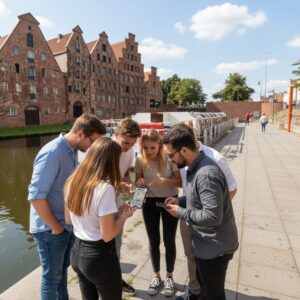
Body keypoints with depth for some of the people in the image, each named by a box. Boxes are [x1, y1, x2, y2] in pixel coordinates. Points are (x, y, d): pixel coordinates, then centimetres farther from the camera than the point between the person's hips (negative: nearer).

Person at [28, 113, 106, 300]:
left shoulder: (72, 151, 0)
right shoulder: (52, 153, -25)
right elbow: (36, 197, -25)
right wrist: (55, 227, -15)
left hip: (68, 224, 7)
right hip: (50, 229, -7)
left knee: (63, 270, 25)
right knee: (52, 277, 14)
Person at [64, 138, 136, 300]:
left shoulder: (73, 181, -4)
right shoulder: (105, 188, -26)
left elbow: (68, 220, 8)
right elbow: (107, 235, -22)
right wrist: (124, 216, -7)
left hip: (77, 251, 7)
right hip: (99, 256, -7)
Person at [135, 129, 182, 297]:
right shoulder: (140, 160, -10)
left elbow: (181, 182, -15)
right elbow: (138, 181, 2)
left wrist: (165, 181, -32)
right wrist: (139, 182, -22)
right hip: (150, 203, 2)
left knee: (169, 241, 12)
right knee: (154, 242, 15)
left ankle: (169, 276, 36)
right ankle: (156, 276, 39)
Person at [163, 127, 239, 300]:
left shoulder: (207, 174, -32)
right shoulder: (195, 167, 1)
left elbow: (212, 217, -34)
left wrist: (180, 212, -22)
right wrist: (180, 201, 0)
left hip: (214, 247, -9)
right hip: (206, 243, 9)